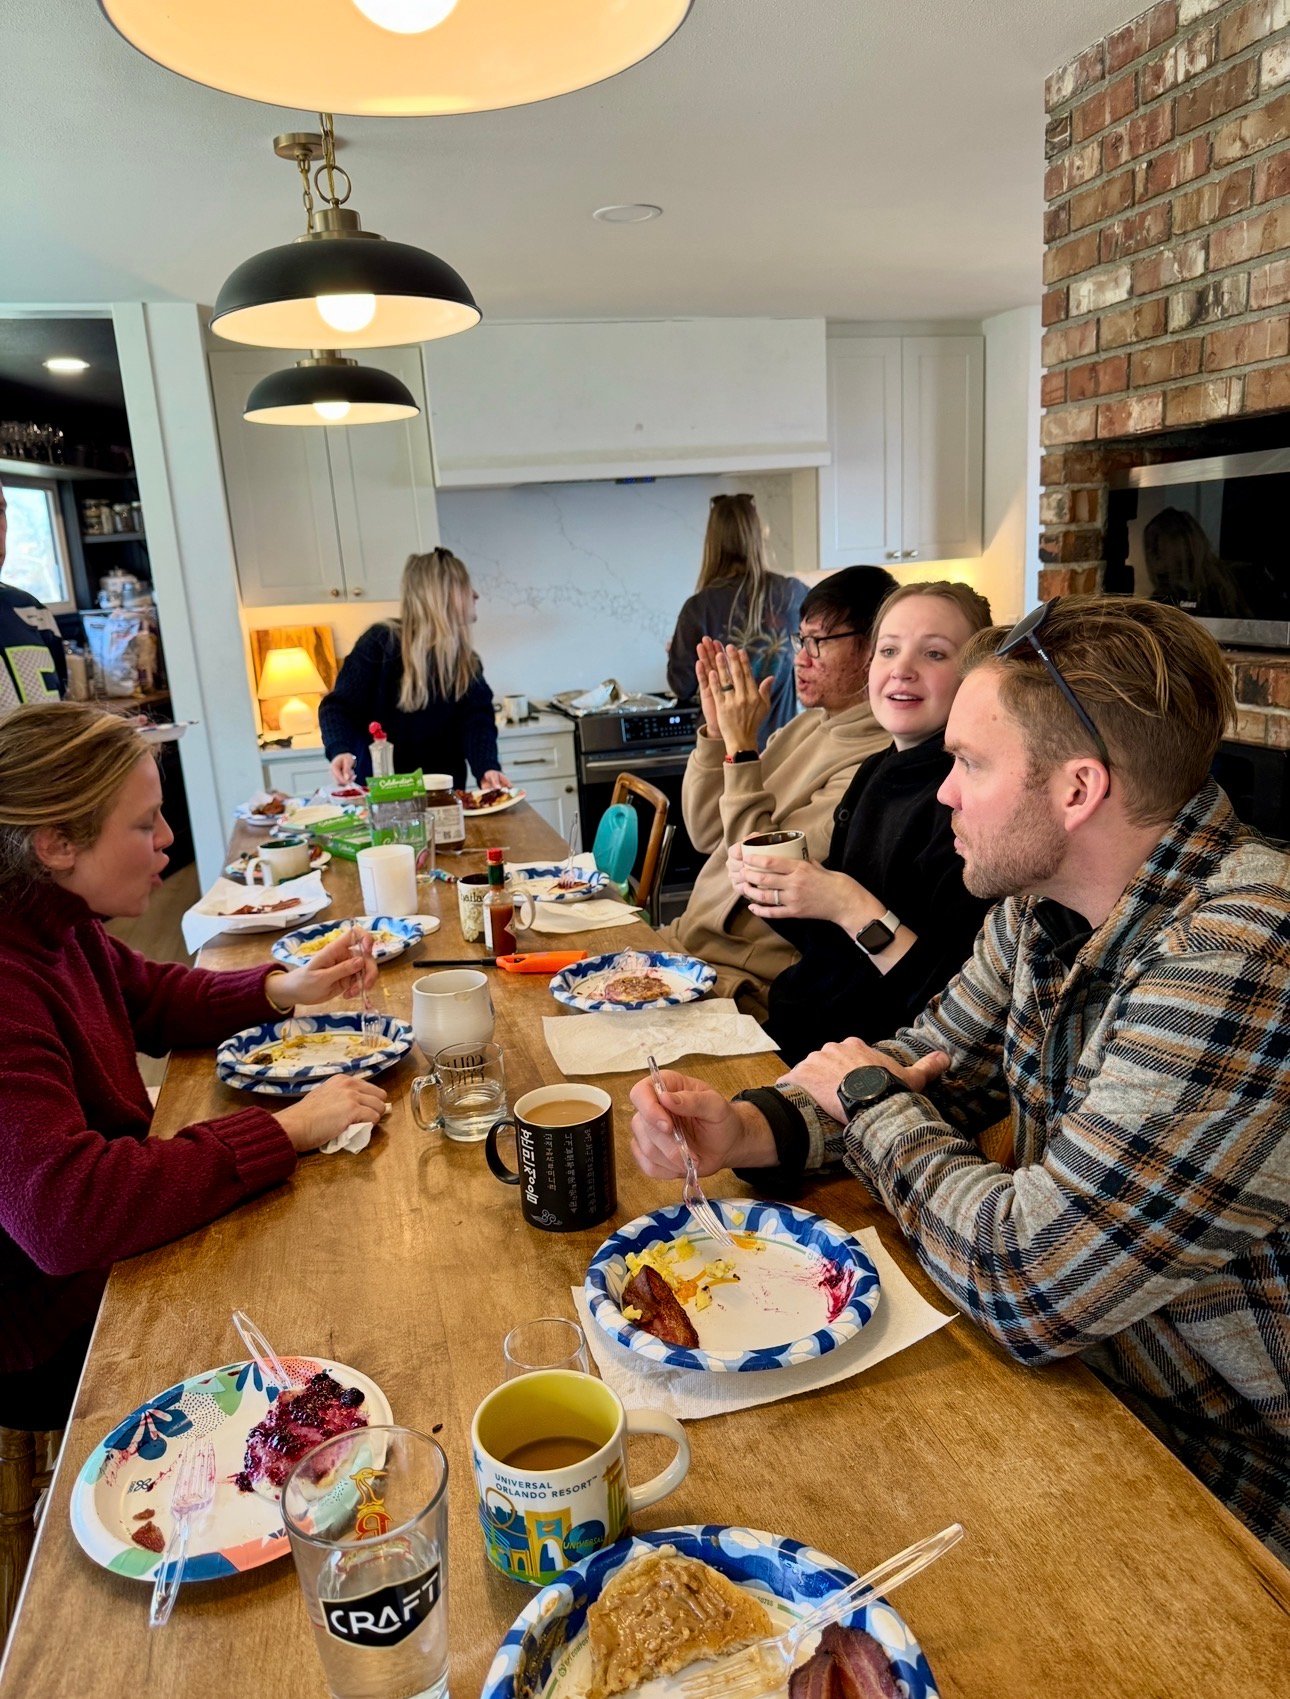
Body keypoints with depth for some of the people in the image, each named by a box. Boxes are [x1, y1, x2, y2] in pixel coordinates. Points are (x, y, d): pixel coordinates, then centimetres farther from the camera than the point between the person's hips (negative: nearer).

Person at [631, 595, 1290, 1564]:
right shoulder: (1044, 906, -4)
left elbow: (1025, 1282, -33)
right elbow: (932, 1068, 6)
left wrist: (870, 1099, -15)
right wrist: (747, 1130, -13)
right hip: (1072, 1368, 7)